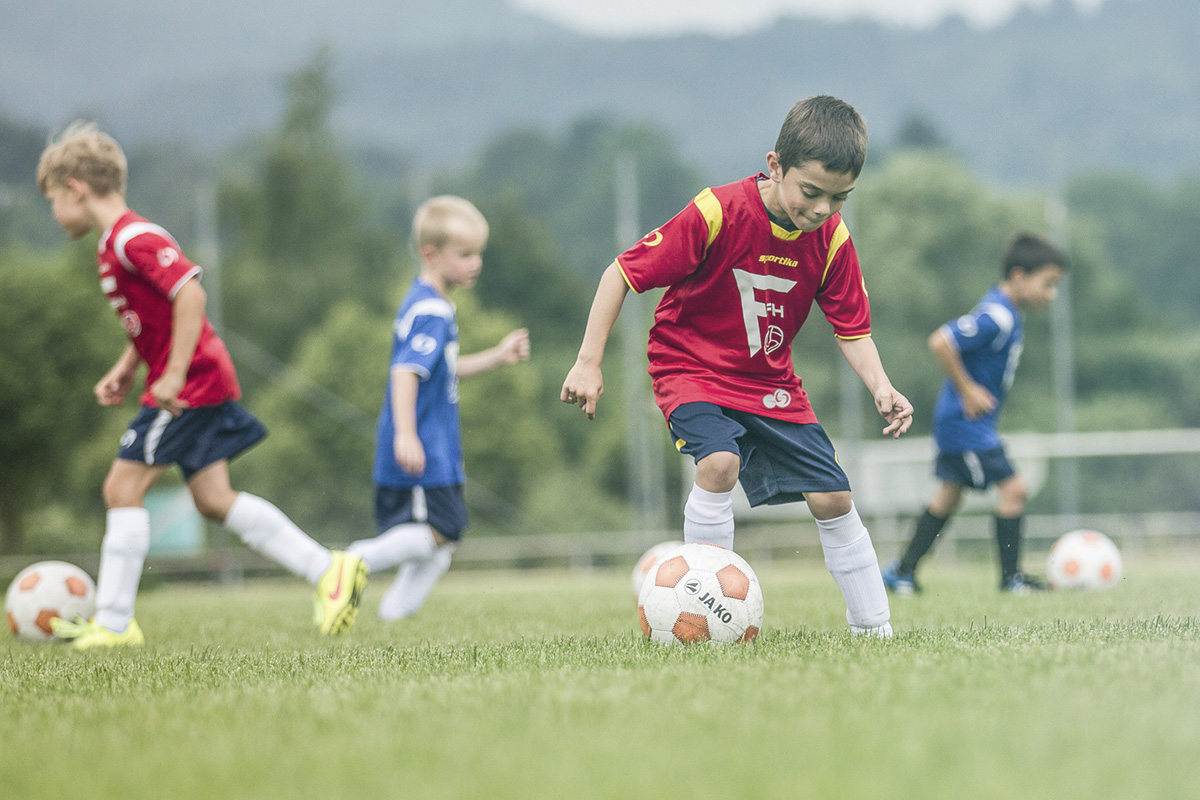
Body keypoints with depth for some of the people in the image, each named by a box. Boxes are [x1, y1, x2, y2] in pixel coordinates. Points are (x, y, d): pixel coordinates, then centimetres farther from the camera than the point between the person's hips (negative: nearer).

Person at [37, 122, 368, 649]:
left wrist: (174, 374, -27)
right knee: (214, 500, 9)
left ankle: (114, 623, -5)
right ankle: (329, 570, 8)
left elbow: (189, 292, -26)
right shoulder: (115, 244, 16)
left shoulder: (132, 239, -16)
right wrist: (125, 370, 18)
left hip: (191, 387, -10)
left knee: (122, 487, -8)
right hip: (205, 386, 10)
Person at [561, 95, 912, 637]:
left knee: (832, 497, -1)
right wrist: (589, 363, -22)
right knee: (720, 461, -32)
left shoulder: (832, 240, -10)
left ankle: (874, 629, 14)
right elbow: (622, 274, -19)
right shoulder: (717, 213, -25)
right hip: (692, 366, -5)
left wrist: (880, 387, -20)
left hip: (770, 380, 5)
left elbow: (852, 329, 0)